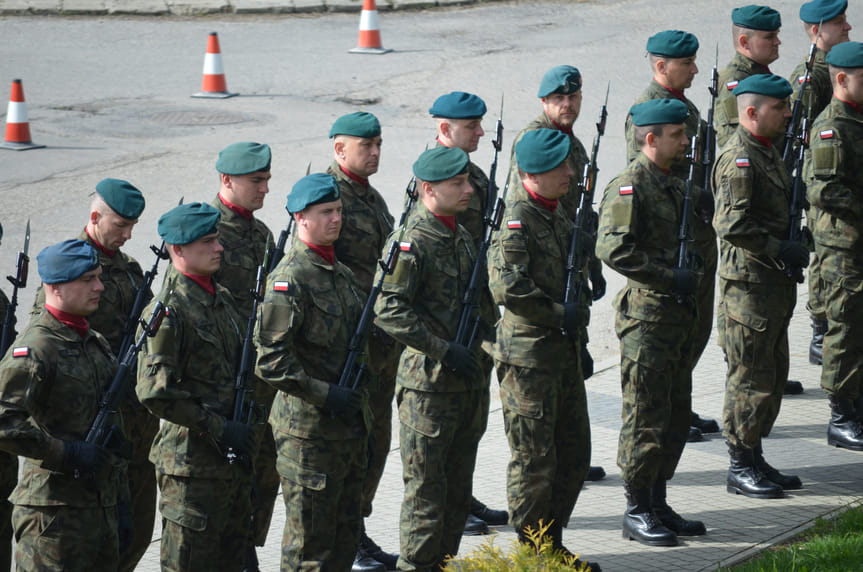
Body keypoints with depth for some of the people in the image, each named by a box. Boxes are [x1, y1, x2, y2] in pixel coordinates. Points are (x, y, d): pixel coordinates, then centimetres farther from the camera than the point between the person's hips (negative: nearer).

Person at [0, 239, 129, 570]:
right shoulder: (34, 348, -12)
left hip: (101, 507, 8)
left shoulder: (97, 344, 16)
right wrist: (68, 453, -20)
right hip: (54, 514, -8)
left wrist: (121, 505, 20)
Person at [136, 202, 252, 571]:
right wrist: (217, 428, -20)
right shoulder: (167, 310, -16)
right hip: (191, 461, -8)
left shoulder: (223, 298, 11)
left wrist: (243, 424, 10)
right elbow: (154, 392, -22)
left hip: (233, 455, 8)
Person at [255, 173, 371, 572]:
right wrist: (326, 395, -22)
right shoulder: (289, 279, -15)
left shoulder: (342, 273, 12)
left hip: (350, 425, 8)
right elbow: (270, 362, -21)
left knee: (345, 538, 15)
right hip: (309, 431, -8)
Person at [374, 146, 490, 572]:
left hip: (469, 379, 8)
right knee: (426, 488, -1)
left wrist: (485, 340, 15)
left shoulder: (461, 236, 12)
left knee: (458, 487, 14)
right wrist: (444, 350, -21)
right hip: (429, 383, -8)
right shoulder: (412, 242, -15)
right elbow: (389, 311, -21)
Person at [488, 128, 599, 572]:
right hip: (528, 357, -9)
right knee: (534, 460, -1)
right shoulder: (517, 219, -17)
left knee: (574, 454, 14)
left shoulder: (556, 215, 12)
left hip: (563, 352, 9)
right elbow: (507, 287, -28)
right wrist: (559, 314, -20)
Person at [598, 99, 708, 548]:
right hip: (646, 316, -9)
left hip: (679, 315, 9)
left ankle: (658, 504, 22)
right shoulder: (629, 186, -14)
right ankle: (637, 513, 4)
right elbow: (613, 249, -24)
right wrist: (671, 277, -23)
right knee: (646, 418, -4)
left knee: (676, 414, 13)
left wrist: (692, 273, 12)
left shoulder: (674, 185, 15)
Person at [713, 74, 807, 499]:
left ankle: (754, 459, 23)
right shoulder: (739, 159, -18)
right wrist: (781, 249, -21)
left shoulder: (768, 151, 14)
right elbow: (733, 225, -25)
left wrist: (792, 247, 13)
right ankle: (741, 468, 4)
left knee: (773, 373, 15)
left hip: (775, 284, 10)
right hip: (749, 285, -10)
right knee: (750, 377, -4)